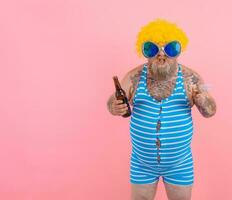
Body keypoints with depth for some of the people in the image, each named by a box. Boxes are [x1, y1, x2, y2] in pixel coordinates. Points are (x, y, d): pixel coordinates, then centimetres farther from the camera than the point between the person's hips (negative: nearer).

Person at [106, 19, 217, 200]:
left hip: (180, 164, 0)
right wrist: (115, 107, -28)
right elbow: (112, 102, -3)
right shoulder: (134, 77, -10)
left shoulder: (190, 78, -11)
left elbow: (210, 111, -9)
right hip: (142, 163, 1)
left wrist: (204, 103, -33)